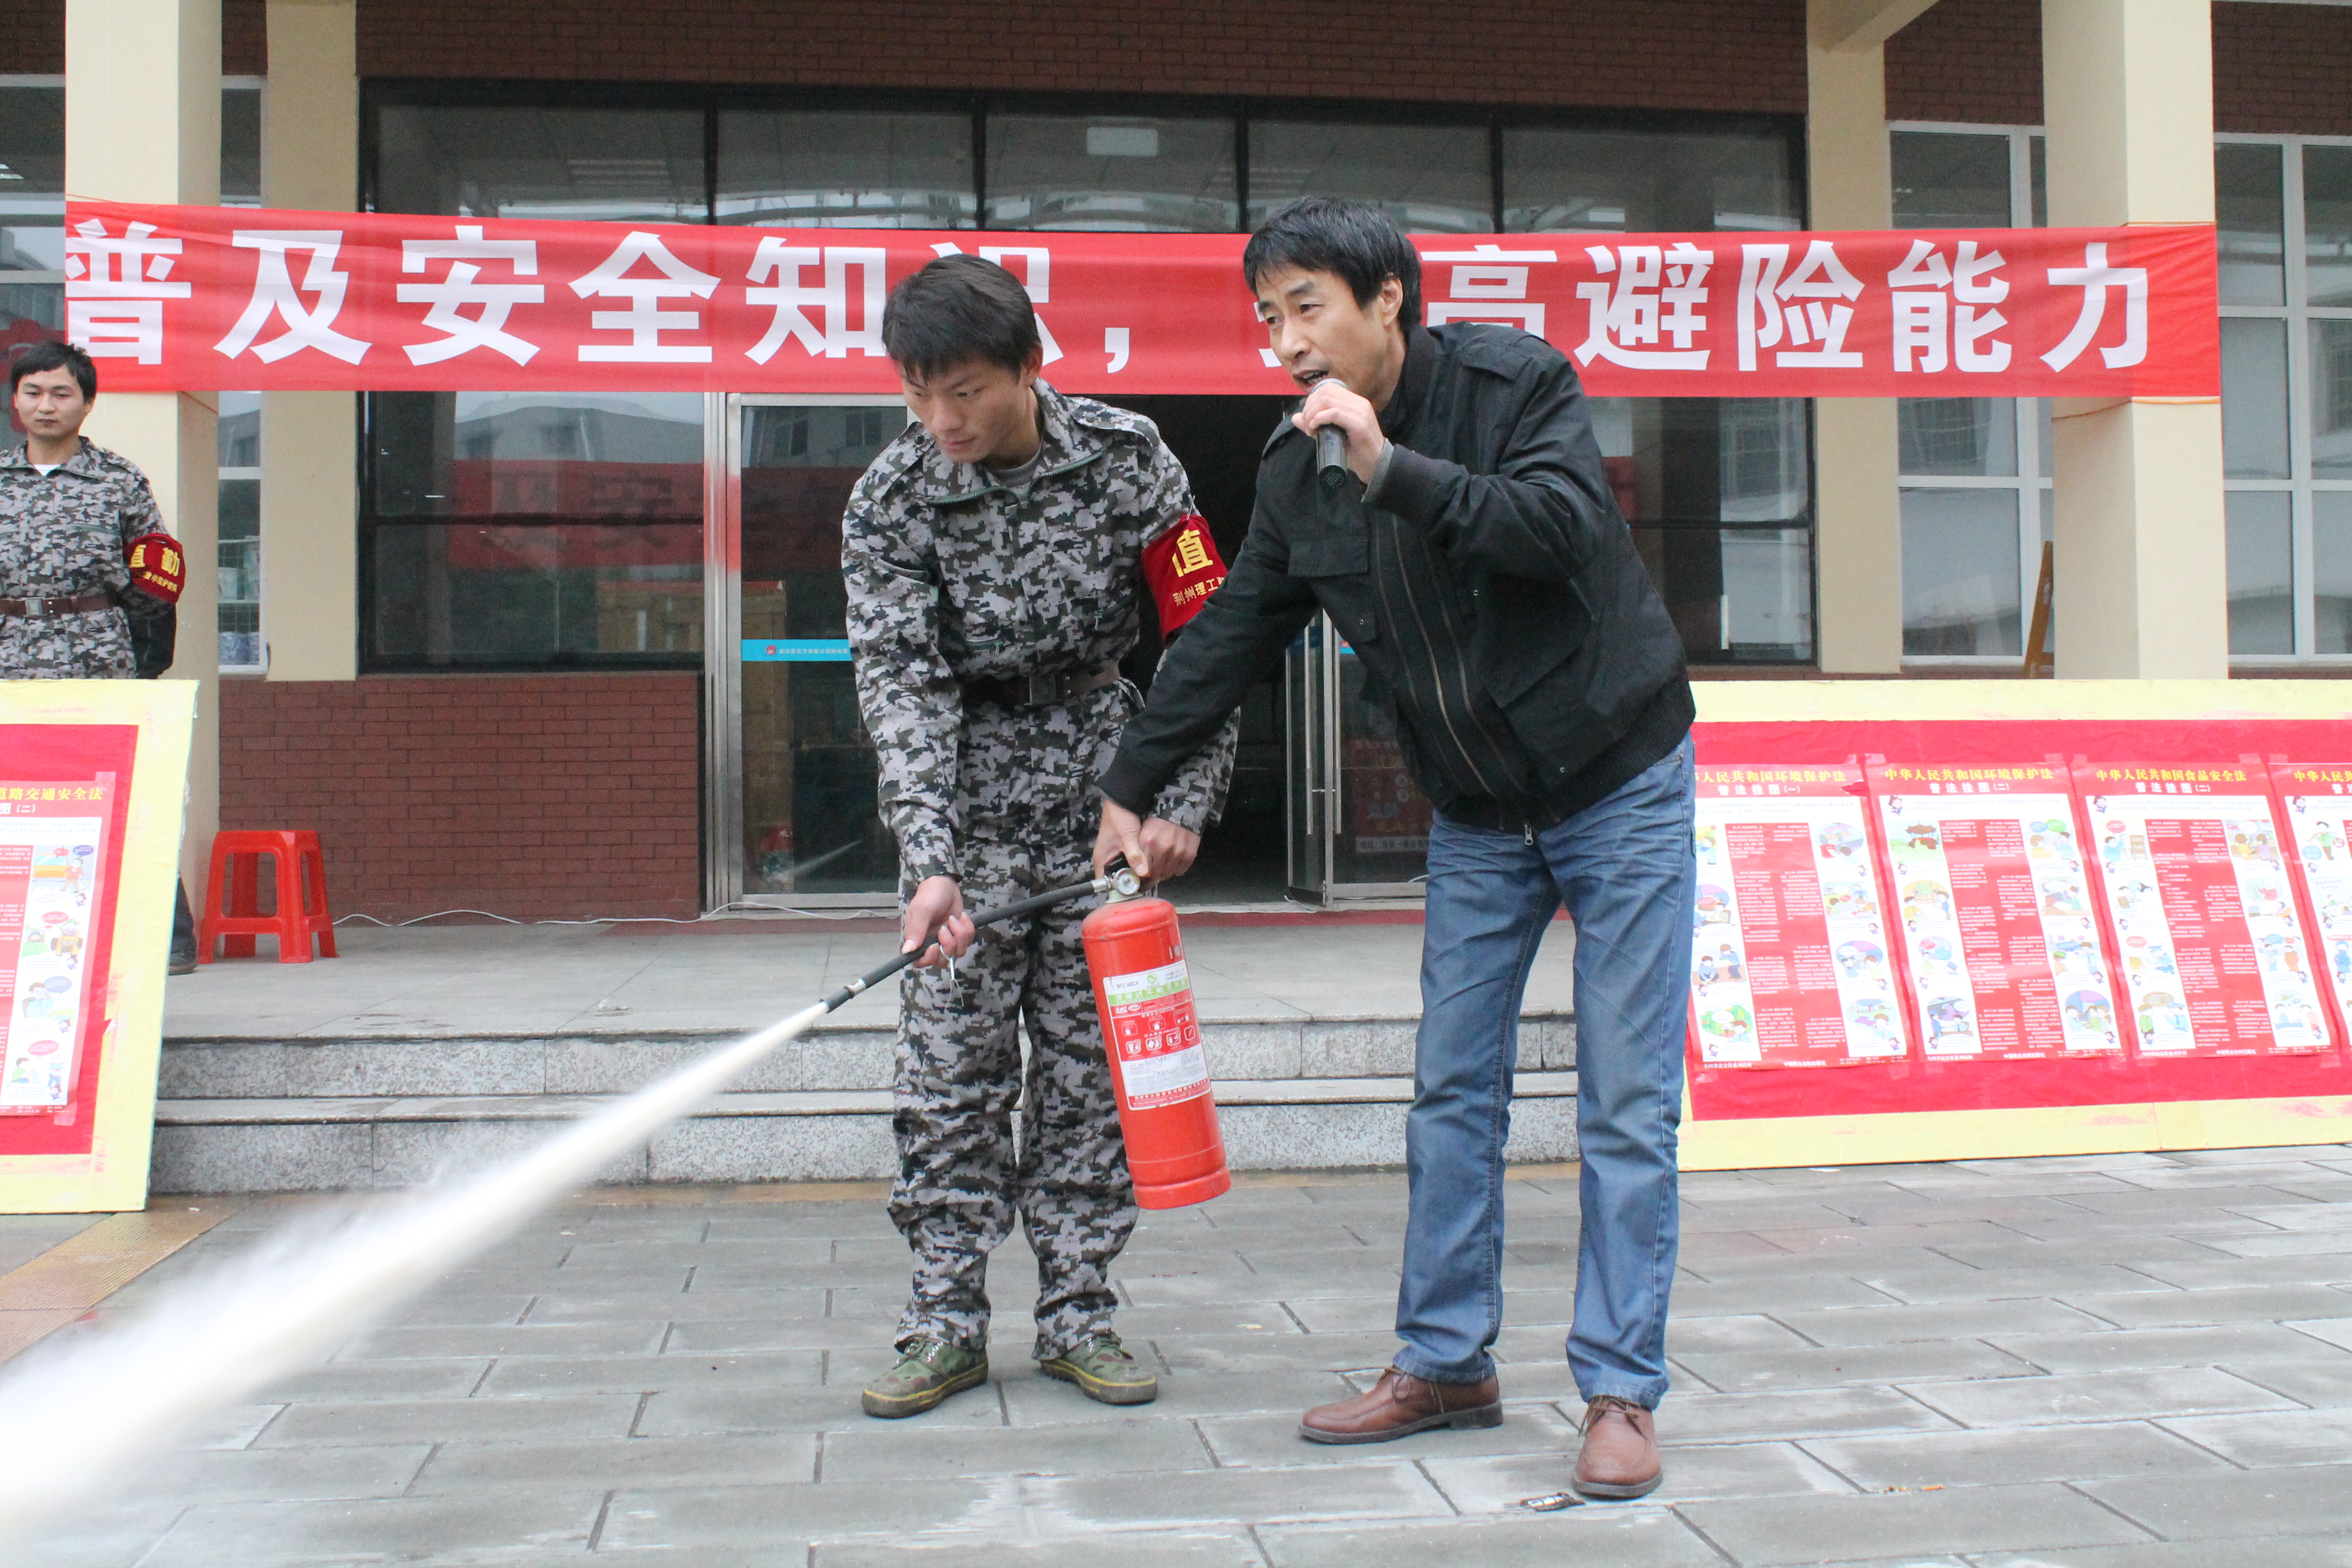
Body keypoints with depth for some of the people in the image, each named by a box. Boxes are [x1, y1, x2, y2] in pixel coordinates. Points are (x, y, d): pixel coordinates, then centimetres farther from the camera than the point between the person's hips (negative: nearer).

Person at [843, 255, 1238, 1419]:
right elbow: (901, 683, -18)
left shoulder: (1125, 457, -10)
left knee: (1090, 1064, 3)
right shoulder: (890, 501, -11)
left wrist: (1184, 802, -11)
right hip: (962, 808, 0)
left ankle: (1077, 1314, 13)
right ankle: (947, 1323, 9)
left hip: (1102, 793, 1)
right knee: (948, 1070, -1)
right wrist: (932, 863, -29)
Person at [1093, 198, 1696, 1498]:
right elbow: (1229, 635, 7)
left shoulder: (1515, 381, -16)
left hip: (1619, 786, -5)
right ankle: (1445, 1364, 20)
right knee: (1451, 1091, 7)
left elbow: (1567, 527, -32)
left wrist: (1394, 468, -34)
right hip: (1476, 816, 5)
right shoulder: (1296, 468, -1)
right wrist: (1129, 786, 8)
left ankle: (1621, 1393, 5)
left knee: (1626, 1106, -3)